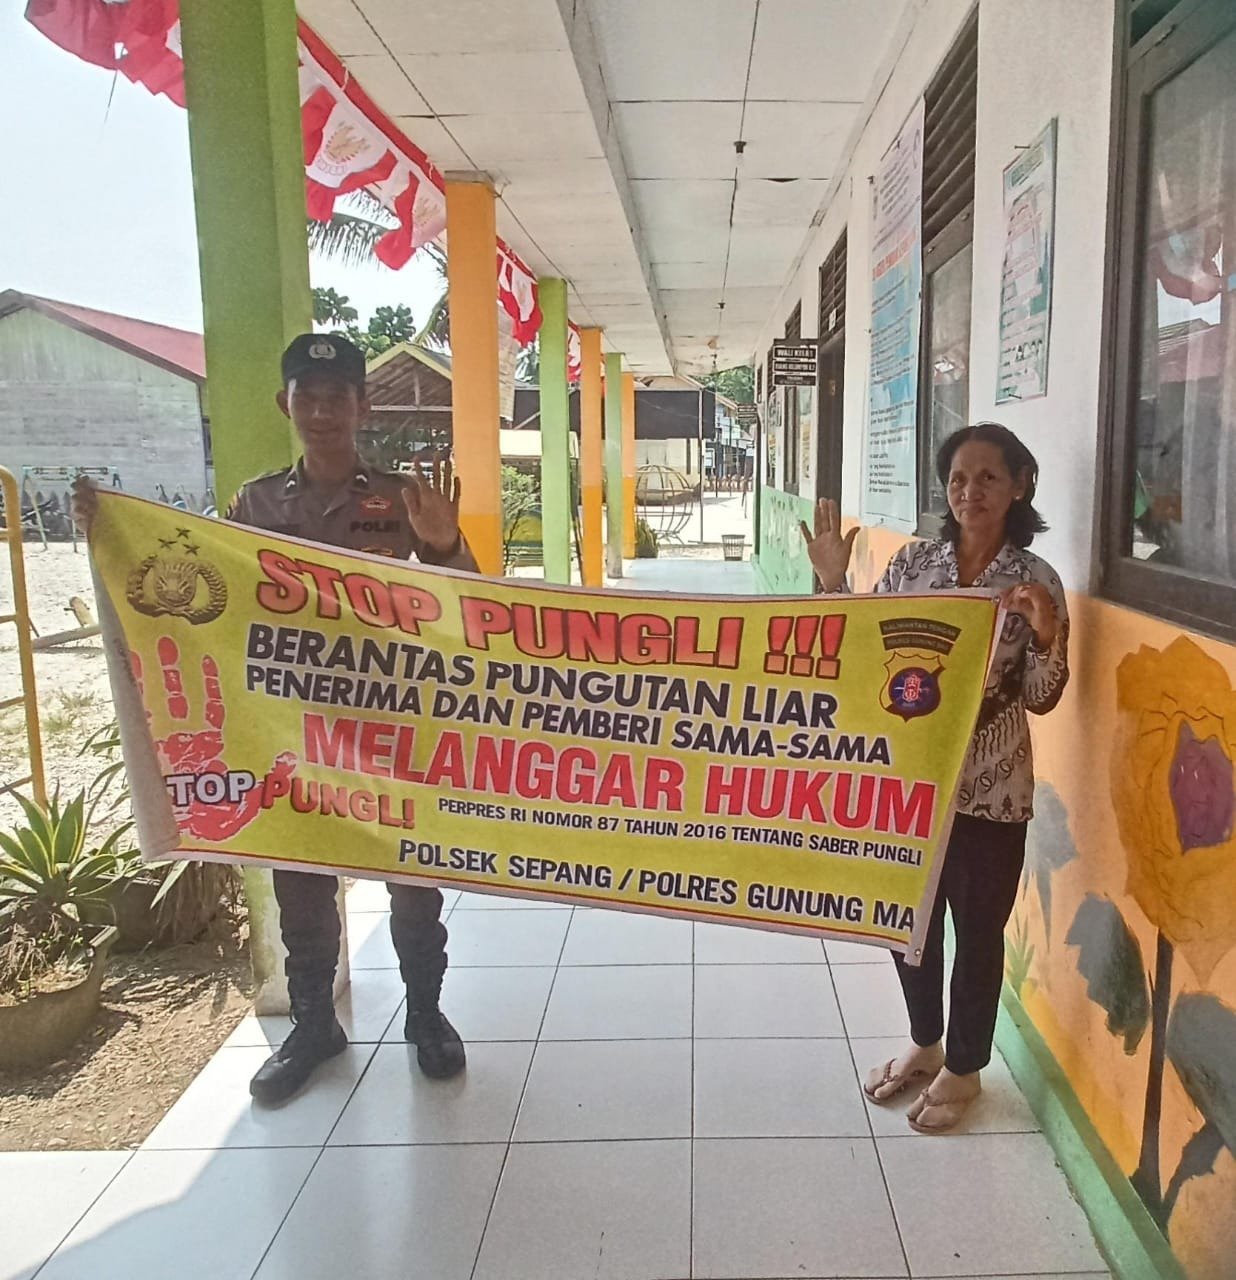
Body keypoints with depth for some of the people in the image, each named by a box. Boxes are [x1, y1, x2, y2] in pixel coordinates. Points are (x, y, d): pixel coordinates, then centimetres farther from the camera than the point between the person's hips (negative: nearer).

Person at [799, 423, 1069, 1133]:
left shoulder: (1036, 580, -7)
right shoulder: (914, 560, 0)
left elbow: (1041, 697, -7)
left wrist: (1046, 636, -25)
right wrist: (834, 582, -7)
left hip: (988, 789, -3)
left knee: (977, 930, 11)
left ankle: (963, 1069, 33)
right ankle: (924, 1044, 41)